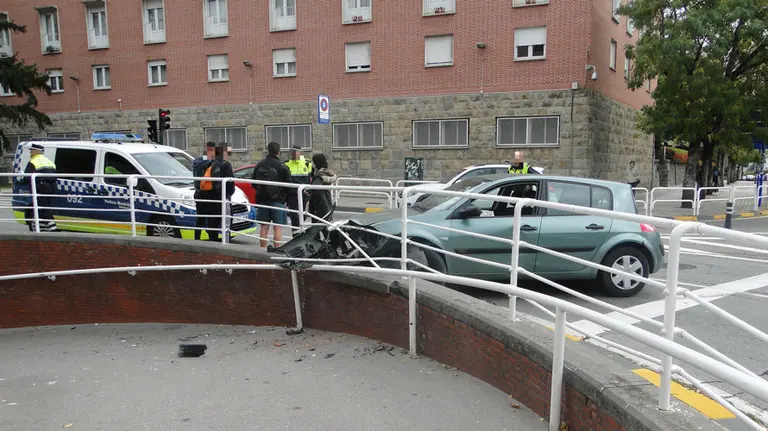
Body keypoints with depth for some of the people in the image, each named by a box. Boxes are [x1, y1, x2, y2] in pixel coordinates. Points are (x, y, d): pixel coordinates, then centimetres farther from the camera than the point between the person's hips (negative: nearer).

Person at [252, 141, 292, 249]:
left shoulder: (259, 165, 5)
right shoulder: (282, 167, -10)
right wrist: (285, 196, 8)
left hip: (262, 200, 5)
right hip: (278, 200, -5)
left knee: (264, 227, 10)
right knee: (278, 227, -1)